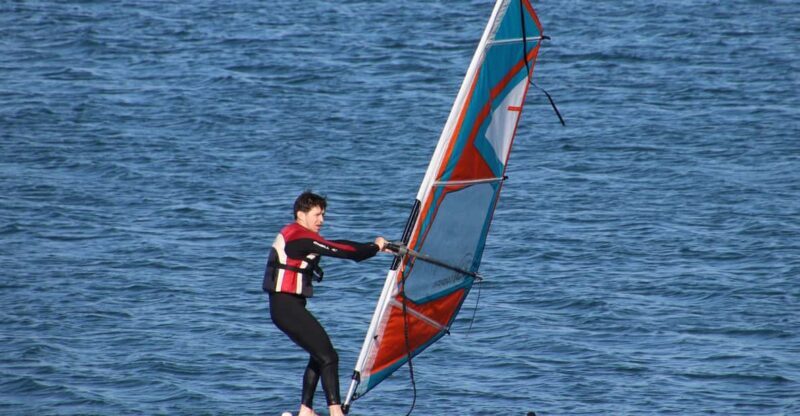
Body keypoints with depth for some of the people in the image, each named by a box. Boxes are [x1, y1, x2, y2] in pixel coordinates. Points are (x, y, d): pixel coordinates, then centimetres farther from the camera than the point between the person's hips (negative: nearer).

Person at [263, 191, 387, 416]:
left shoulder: (299, 236, 17)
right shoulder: (301, 238, -15)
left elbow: (337, 245, 16)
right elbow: (339, 252, -17)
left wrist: (373, 246, 9)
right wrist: (375, 247, -5)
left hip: (291, 306, 11)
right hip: (286, 307, -11)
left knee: (320, 356, 16)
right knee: (327, 357, -13)